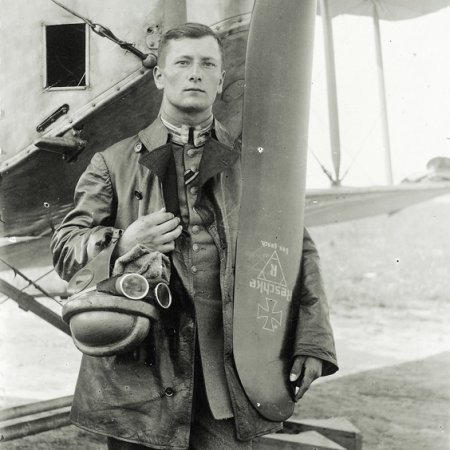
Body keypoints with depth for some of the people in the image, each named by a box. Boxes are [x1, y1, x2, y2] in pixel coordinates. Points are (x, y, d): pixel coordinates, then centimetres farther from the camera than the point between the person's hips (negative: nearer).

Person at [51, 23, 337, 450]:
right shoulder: (113, 163, 11)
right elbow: (64, 247, 6)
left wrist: (311, 341, -1)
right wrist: (120, 244, -16)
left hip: (226, 371, 1)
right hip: (136, 372, 0)